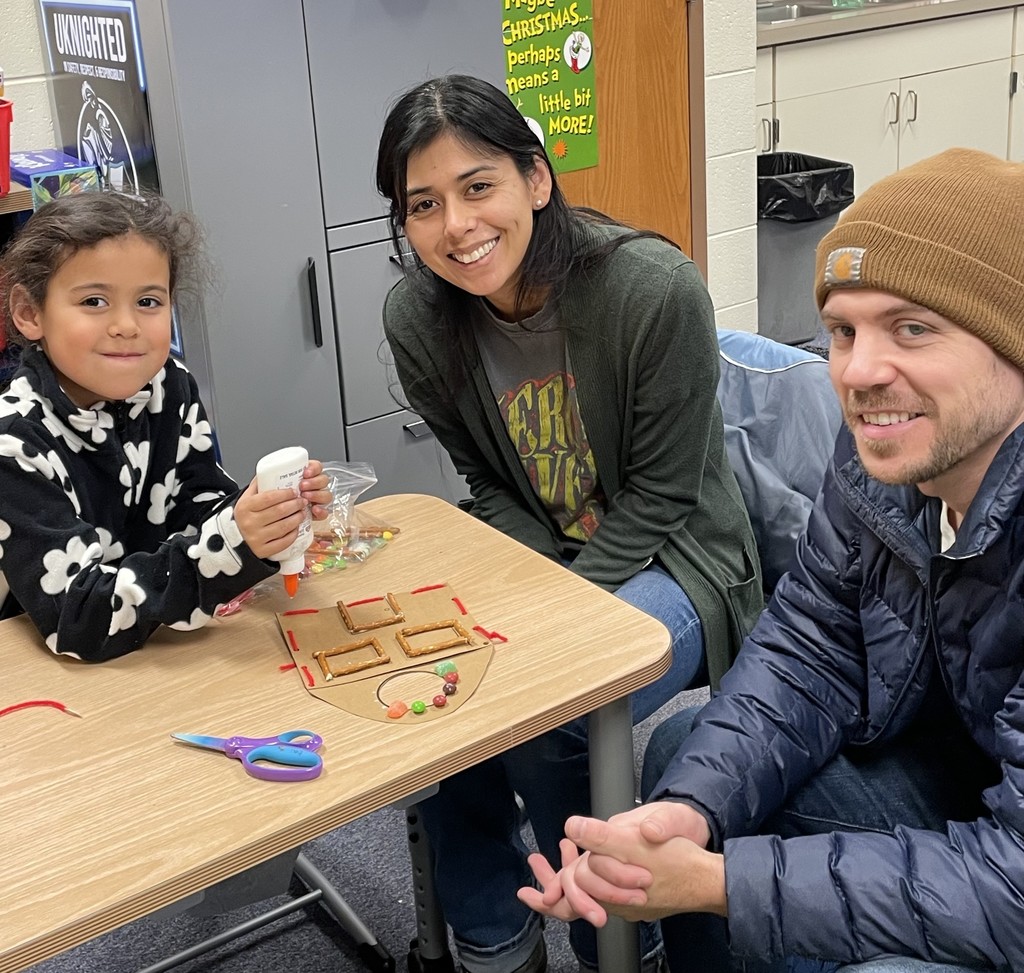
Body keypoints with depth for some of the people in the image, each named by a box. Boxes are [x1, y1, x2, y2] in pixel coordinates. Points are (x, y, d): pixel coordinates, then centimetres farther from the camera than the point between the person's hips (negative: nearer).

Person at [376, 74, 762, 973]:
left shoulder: (657, 291, -24)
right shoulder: (418, 321, -9)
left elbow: (657, 498, -16)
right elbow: (492, 489, 1)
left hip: (668, 560, -4)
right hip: (536, 559, 5)